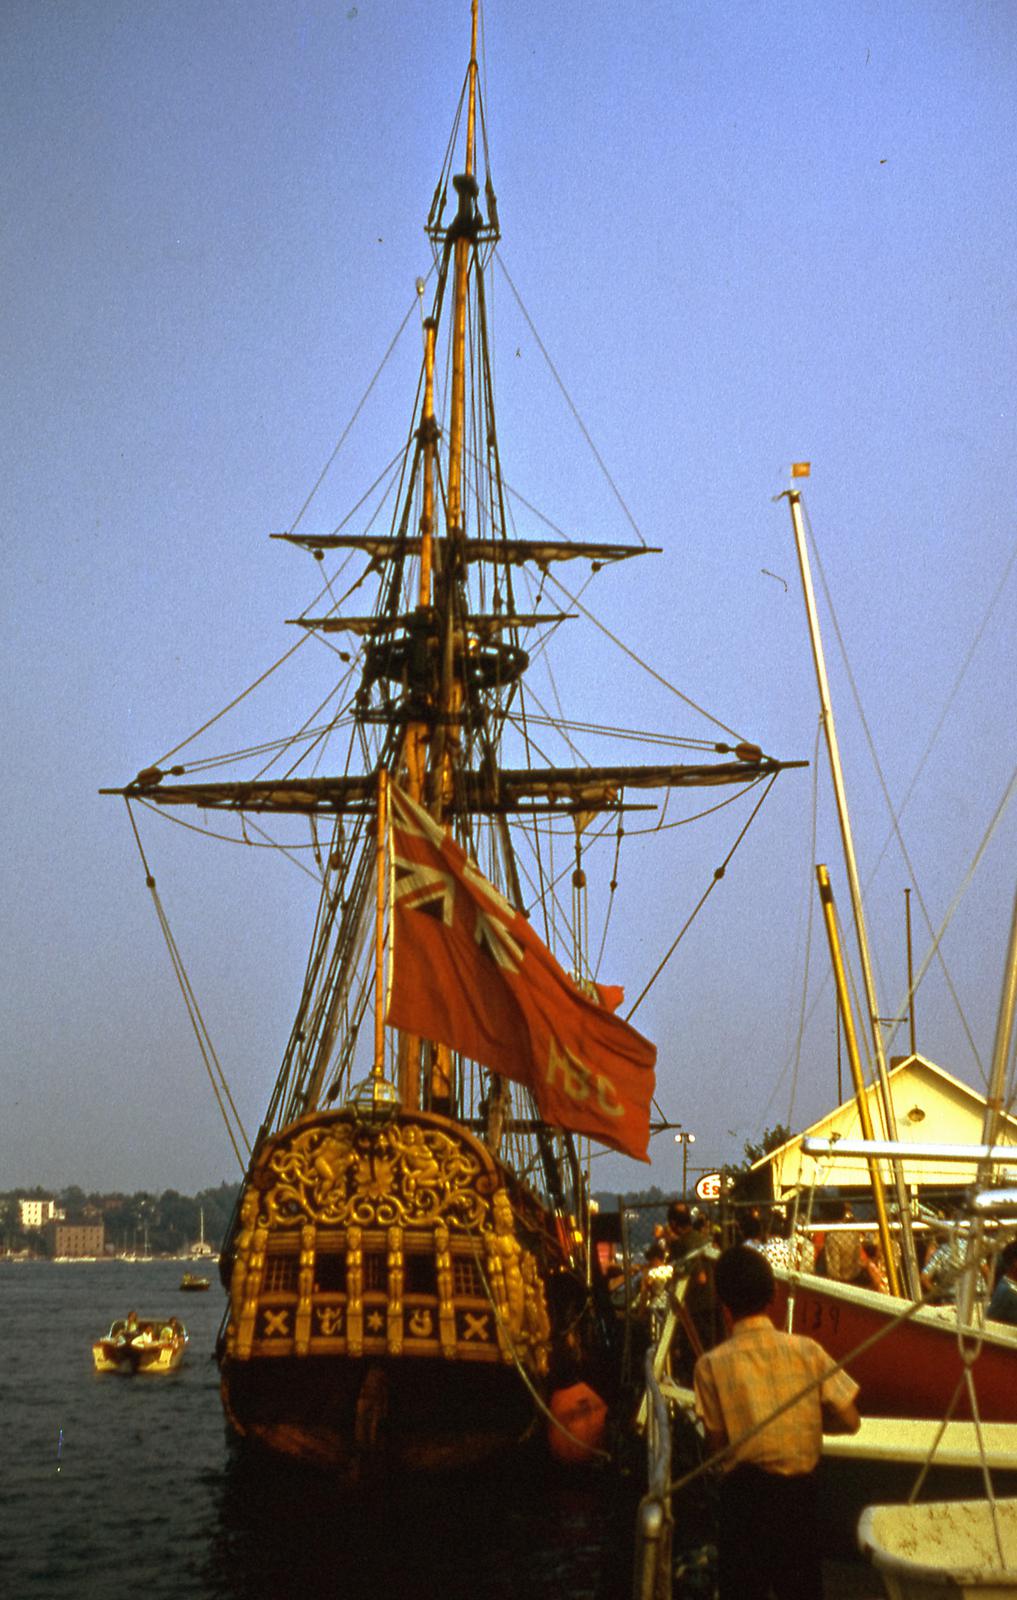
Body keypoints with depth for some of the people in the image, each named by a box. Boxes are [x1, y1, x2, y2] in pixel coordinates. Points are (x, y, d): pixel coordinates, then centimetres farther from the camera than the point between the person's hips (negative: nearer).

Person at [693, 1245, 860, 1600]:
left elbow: (716, 1444, -7)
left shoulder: (712, 1365, -10)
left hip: (745, 1493, -2)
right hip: (799, 1490, 2)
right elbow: (849, 1420, -3)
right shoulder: (806, 1351, -6)